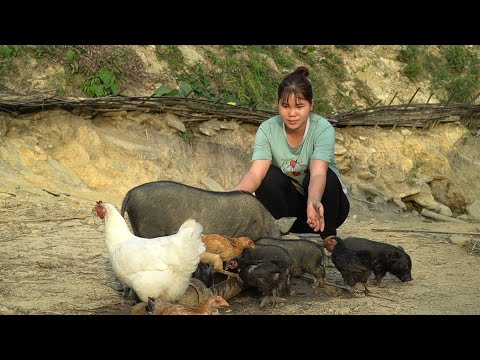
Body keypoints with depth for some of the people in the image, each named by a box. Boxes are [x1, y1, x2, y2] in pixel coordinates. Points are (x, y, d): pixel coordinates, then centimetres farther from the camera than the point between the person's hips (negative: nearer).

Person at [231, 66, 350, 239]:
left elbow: (318, 173, -37)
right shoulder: (267, 129, -15)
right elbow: (255, 172, -29)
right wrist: (235, 193, -52)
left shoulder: (323, 129, -21)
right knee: (269, 176, -27)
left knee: (327, 175, -32)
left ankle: (327, 238, -13)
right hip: (290, 203, 1)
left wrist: (314, 202, -60)